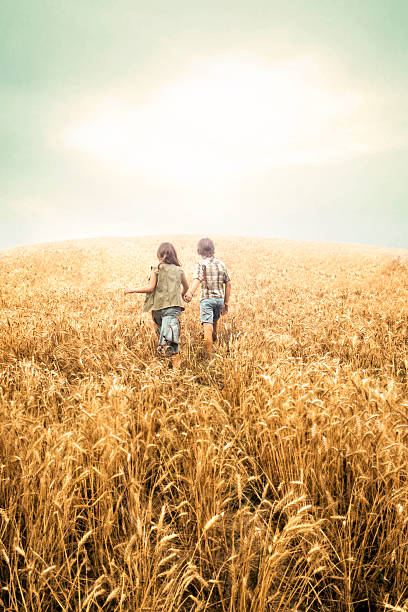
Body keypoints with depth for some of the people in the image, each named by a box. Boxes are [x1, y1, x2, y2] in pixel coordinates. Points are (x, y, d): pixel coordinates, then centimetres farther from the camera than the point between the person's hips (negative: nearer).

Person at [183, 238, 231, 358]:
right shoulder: (221, 264, 9)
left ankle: (210, 356, -16)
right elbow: (228, 285, 10)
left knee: (207, 326, -9)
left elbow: (197, 279, -27)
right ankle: (214, 343, 47)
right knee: (214, 322, 27)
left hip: (206, 299, -5)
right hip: (219, 298, 5)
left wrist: (190, 293, -43)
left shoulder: (201, 264, -6)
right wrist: (226, 304, 17)